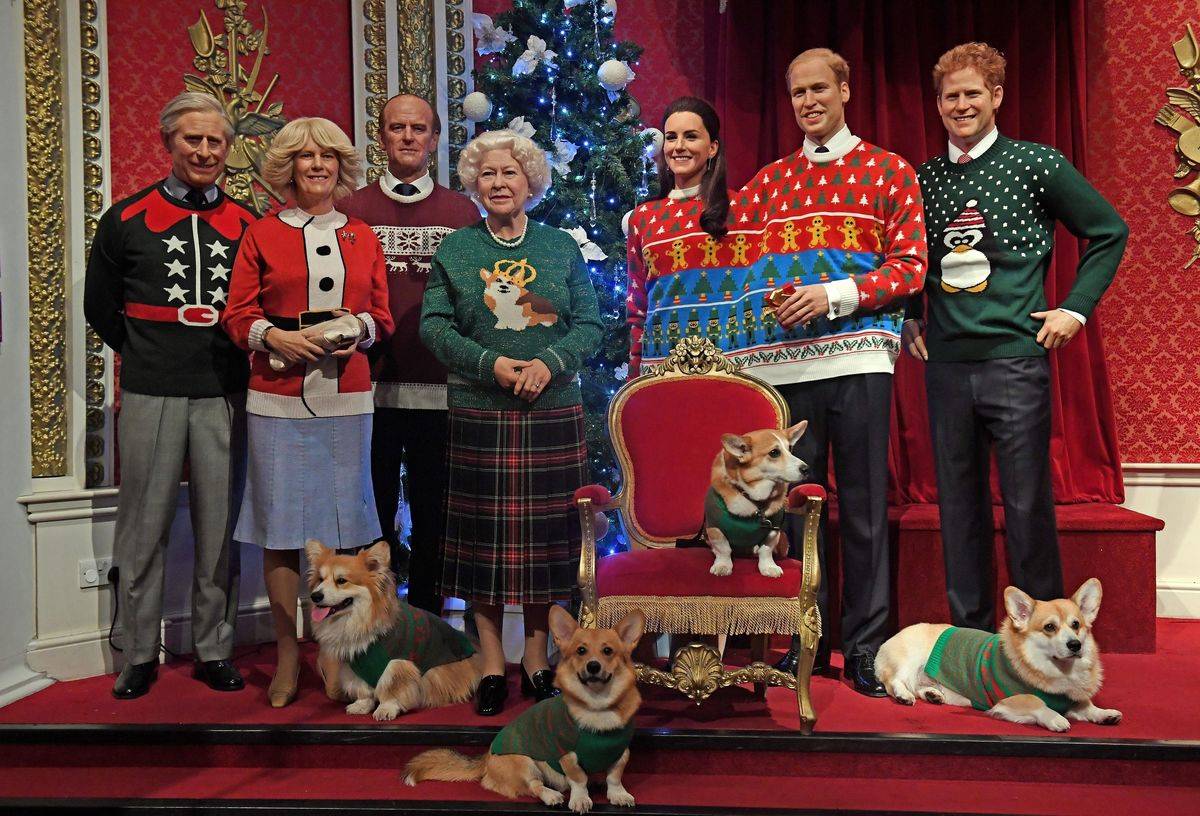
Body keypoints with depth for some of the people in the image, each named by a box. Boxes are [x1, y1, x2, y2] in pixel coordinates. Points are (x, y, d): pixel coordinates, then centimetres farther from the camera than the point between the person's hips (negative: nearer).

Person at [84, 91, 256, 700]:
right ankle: (139, 654, 18)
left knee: (219, 529, 6)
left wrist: (236, 356, 7)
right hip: (150, 397, -1)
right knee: (143, 529, 5)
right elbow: (99, 307, 13)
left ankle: (214, 650, 18)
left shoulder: (245, 224, 9)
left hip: (224, 396, 1)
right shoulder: (126, 219, 5)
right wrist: (145, 354, 10)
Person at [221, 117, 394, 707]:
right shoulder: (261, 235, 9)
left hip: (346, 399, 2)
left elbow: (383, 316, 13)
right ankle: (287, 657, 13)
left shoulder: (363, 237, 15)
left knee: (341, 528, 3)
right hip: (278, 399, -1)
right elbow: (236, 315, 5)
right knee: (281, 530, 0)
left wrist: (358, 327, -7)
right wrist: (273, 335, -13)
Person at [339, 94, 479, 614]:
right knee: (373, 512, 8)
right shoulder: (351, 210, 7)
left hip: (440, 386, 0)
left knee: (433, 513, 9)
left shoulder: (463, 212, 9)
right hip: (371, 384, 0)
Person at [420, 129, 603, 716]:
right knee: (486, 536, 2)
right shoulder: (454, 250, 8)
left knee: (544, 533, 4)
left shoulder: (561, 248, 10)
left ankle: (536, 659, 17)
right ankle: (492, 666, 13)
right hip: (479, 414, 0)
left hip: (552, 413, 1)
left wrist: (549, 362, -14)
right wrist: (491, 364, -14)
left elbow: (589, 325, 5)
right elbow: (434, 326, 0)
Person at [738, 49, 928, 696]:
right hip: (784, 361, 3)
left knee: (864, 503, 1)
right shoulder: (769, 180, 17)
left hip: (858, 357, -2)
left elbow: (910, 267, 0)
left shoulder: (889, 172, 8)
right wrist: (769, 298, -5)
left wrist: (835, 295, -12)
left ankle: (866, 647, 11)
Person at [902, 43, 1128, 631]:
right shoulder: (923, 179, 10)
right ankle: (970, 634, 20)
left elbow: (1109, 232, 7)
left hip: (1016, 357, -3)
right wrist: (910, 316, 12)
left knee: (1027, 504, 0)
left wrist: (1075, 308, 1)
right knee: (958, 504, 8)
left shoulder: (1036, 164, 1)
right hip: (945, 363, 3)